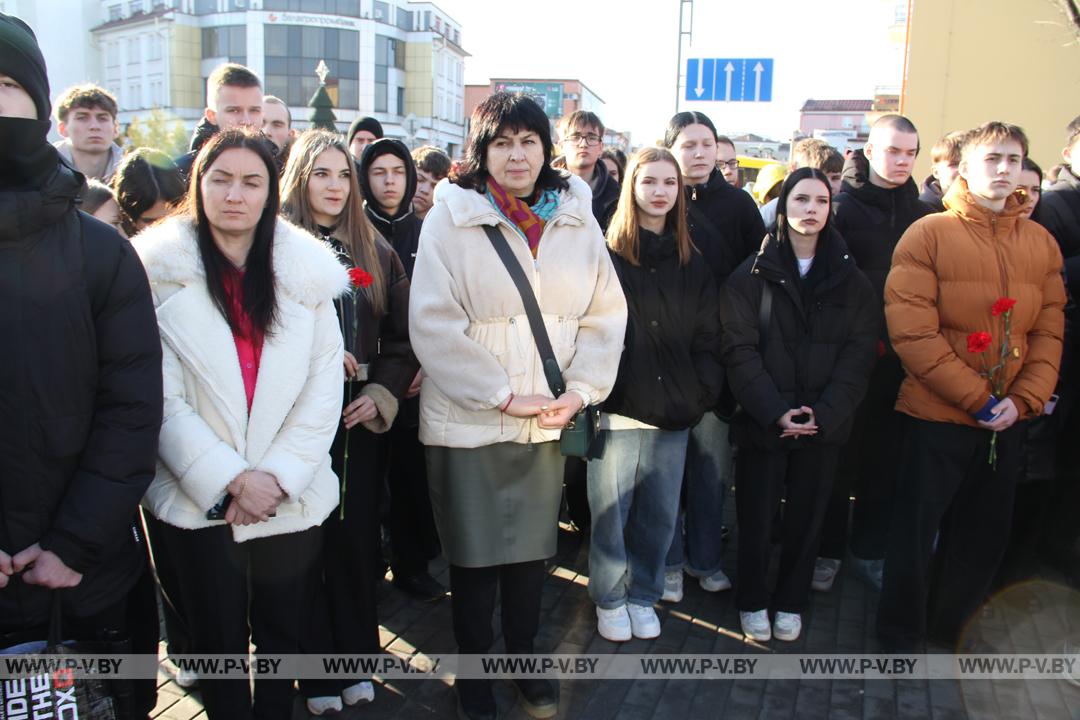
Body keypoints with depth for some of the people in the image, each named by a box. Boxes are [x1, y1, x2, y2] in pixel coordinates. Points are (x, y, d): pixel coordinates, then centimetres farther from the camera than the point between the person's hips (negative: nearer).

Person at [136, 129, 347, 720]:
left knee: (283, 637, 15)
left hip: (292, 499, 2)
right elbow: (161, 399, -10)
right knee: (217, 645, 12)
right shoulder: (160, 272, -4)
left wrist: (275, 476, -11)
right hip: (197, 504, -2)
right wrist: (229, 481, -16)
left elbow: (324, 388, -2)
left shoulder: (305, 269, 2)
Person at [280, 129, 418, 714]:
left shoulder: (374, 251, 9)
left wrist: (381, 394, -3)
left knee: (357, 538, 9)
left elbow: (401, 337, 9)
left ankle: (356, 657, 26)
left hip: (360, 419, 3)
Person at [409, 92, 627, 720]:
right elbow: (434, 325, -13)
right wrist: (506, 395, -14)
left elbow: (606, 313, 5)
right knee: (474, 554, 9)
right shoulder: (452, 217, -6)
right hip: (468, 421, -3)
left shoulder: (577, 218, 5)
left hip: (548, 422, 3)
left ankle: (525, 656, 37)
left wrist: (580, 390, -7)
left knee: (533, 548, 15)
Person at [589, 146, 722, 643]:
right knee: (610, 511, 5)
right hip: (618, 409, -3)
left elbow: (708, 337, 9)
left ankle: (643, 594, 30)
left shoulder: (692, 264, 11)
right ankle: (609, 598, 24)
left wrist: (703, 394, -2)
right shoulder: (607, 256, 0)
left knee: (660, 513, 11)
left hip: (674, 411, 3)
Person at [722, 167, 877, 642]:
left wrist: (824, 413, -13)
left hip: (824, 424, 2)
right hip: (762, 422, -2)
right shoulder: (752, 275, -1)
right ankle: (752, 602, 26)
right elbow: (739, 350, -8)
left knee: (806, 517, 11)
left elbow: (859, 354, 0)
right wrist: (774, 411, -18)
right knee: (756, 517, 7)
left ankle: (790, 602, 30)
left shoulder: (851, 281, 6)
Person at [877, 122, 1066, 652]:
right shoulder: (928, 234, -7)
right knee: (915, 530, 6)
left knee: (985, 535, 14)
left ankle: (947, 626, 35)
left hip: (1008, 420, 5)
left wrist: (1023, 399, -8)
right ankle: (901, 635, 25)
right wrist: (976, 397, -16)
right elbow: (911, 330, -14)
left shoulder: (1041, 243, 7)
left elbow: (1049, 330, 7)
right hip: (937, 415, -4)